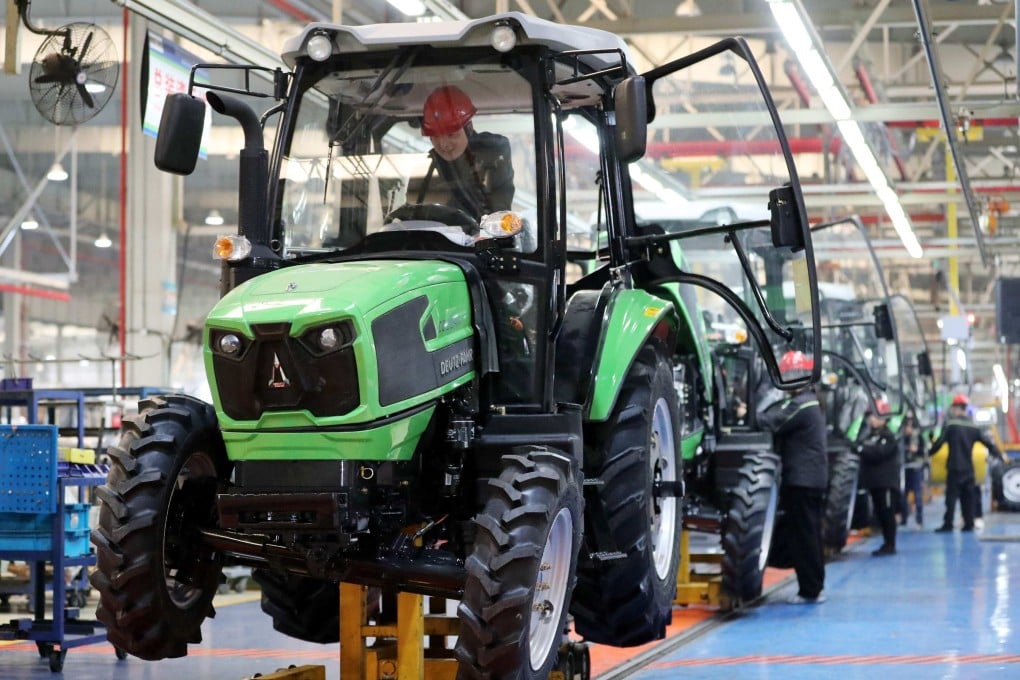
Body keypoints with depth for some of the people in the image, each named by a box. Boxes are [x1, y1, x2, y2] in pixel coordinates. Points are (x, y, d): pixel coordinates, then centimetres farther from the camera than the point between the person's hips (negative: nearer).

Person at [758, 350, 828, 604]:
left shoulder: (800, 405, -15)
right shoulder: (811, 401, 17)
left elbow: (769, 423, -21)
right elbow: (779, 420, 14)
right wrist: (760, 413, 0)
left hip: (801, 479, -10)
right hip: (814, 478, 10)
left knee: (801, 535, -6)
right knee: (811, 533, 15)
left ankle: (809, 590, -4)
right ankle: (816, 586, 21)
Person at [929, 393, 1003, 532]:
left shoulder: (950, 424, -6)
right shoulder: (973, 426, 7)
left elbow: (940, 441, -8)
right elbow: (988, 441, 7)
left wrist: (929, 452, 8)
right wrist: (999, 455, 18)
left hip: (954, 467, -4)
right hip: (969, 468, 4)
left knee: (951, 495, -2)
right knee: (968, 497, 9)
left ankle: (948, 524, -5)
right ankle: (969, 524, 9)